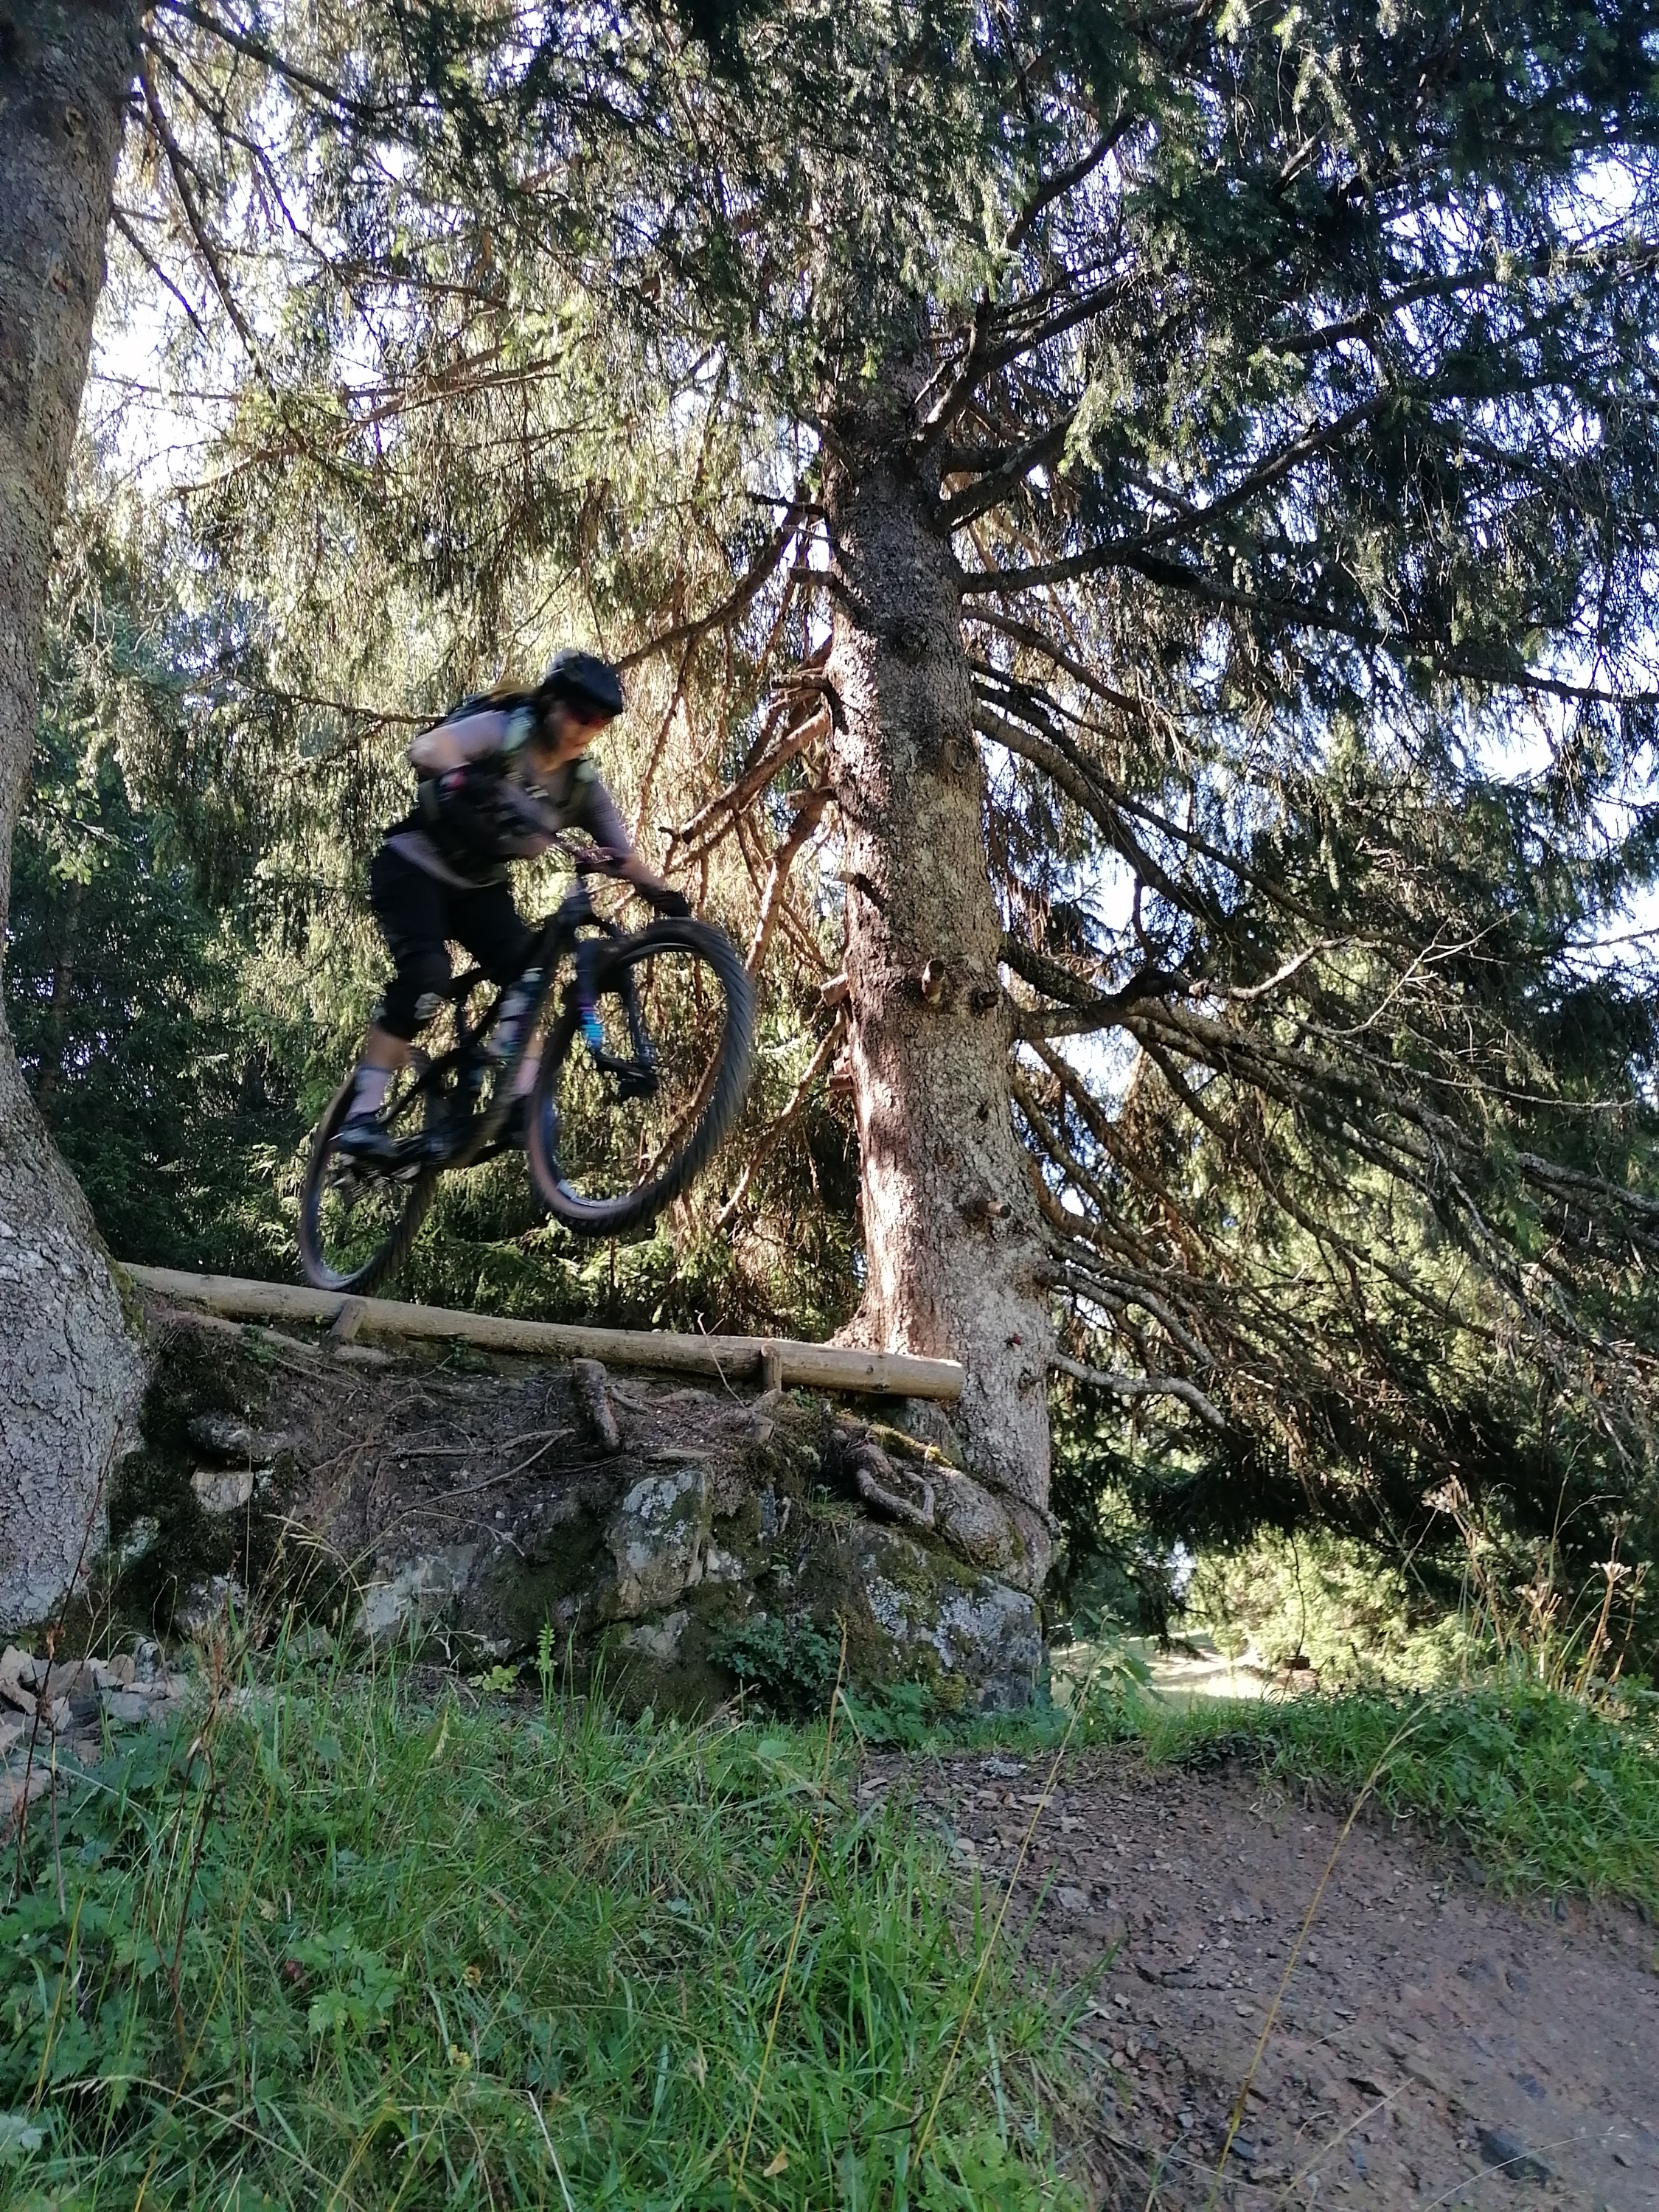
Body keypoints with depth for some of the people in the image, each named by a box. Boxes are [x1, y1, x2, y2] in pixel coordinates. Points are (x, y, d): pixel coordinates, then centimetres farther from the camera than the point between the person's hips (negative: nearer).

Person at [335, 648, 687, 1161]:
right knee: (426, 976, -26)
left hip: (478, 885, 6)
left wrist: (663, 893, -30)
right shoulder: (502, 729, -19)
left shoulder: (583, 784, -6)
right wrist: (465, 777, -59)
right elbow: (424, 748, -36)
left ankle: (519, 1108, -18)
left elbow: (624, 856, -10)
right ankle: (362, 1118, -21)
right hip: (413, 865, -5)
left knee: (529, 971, -19)